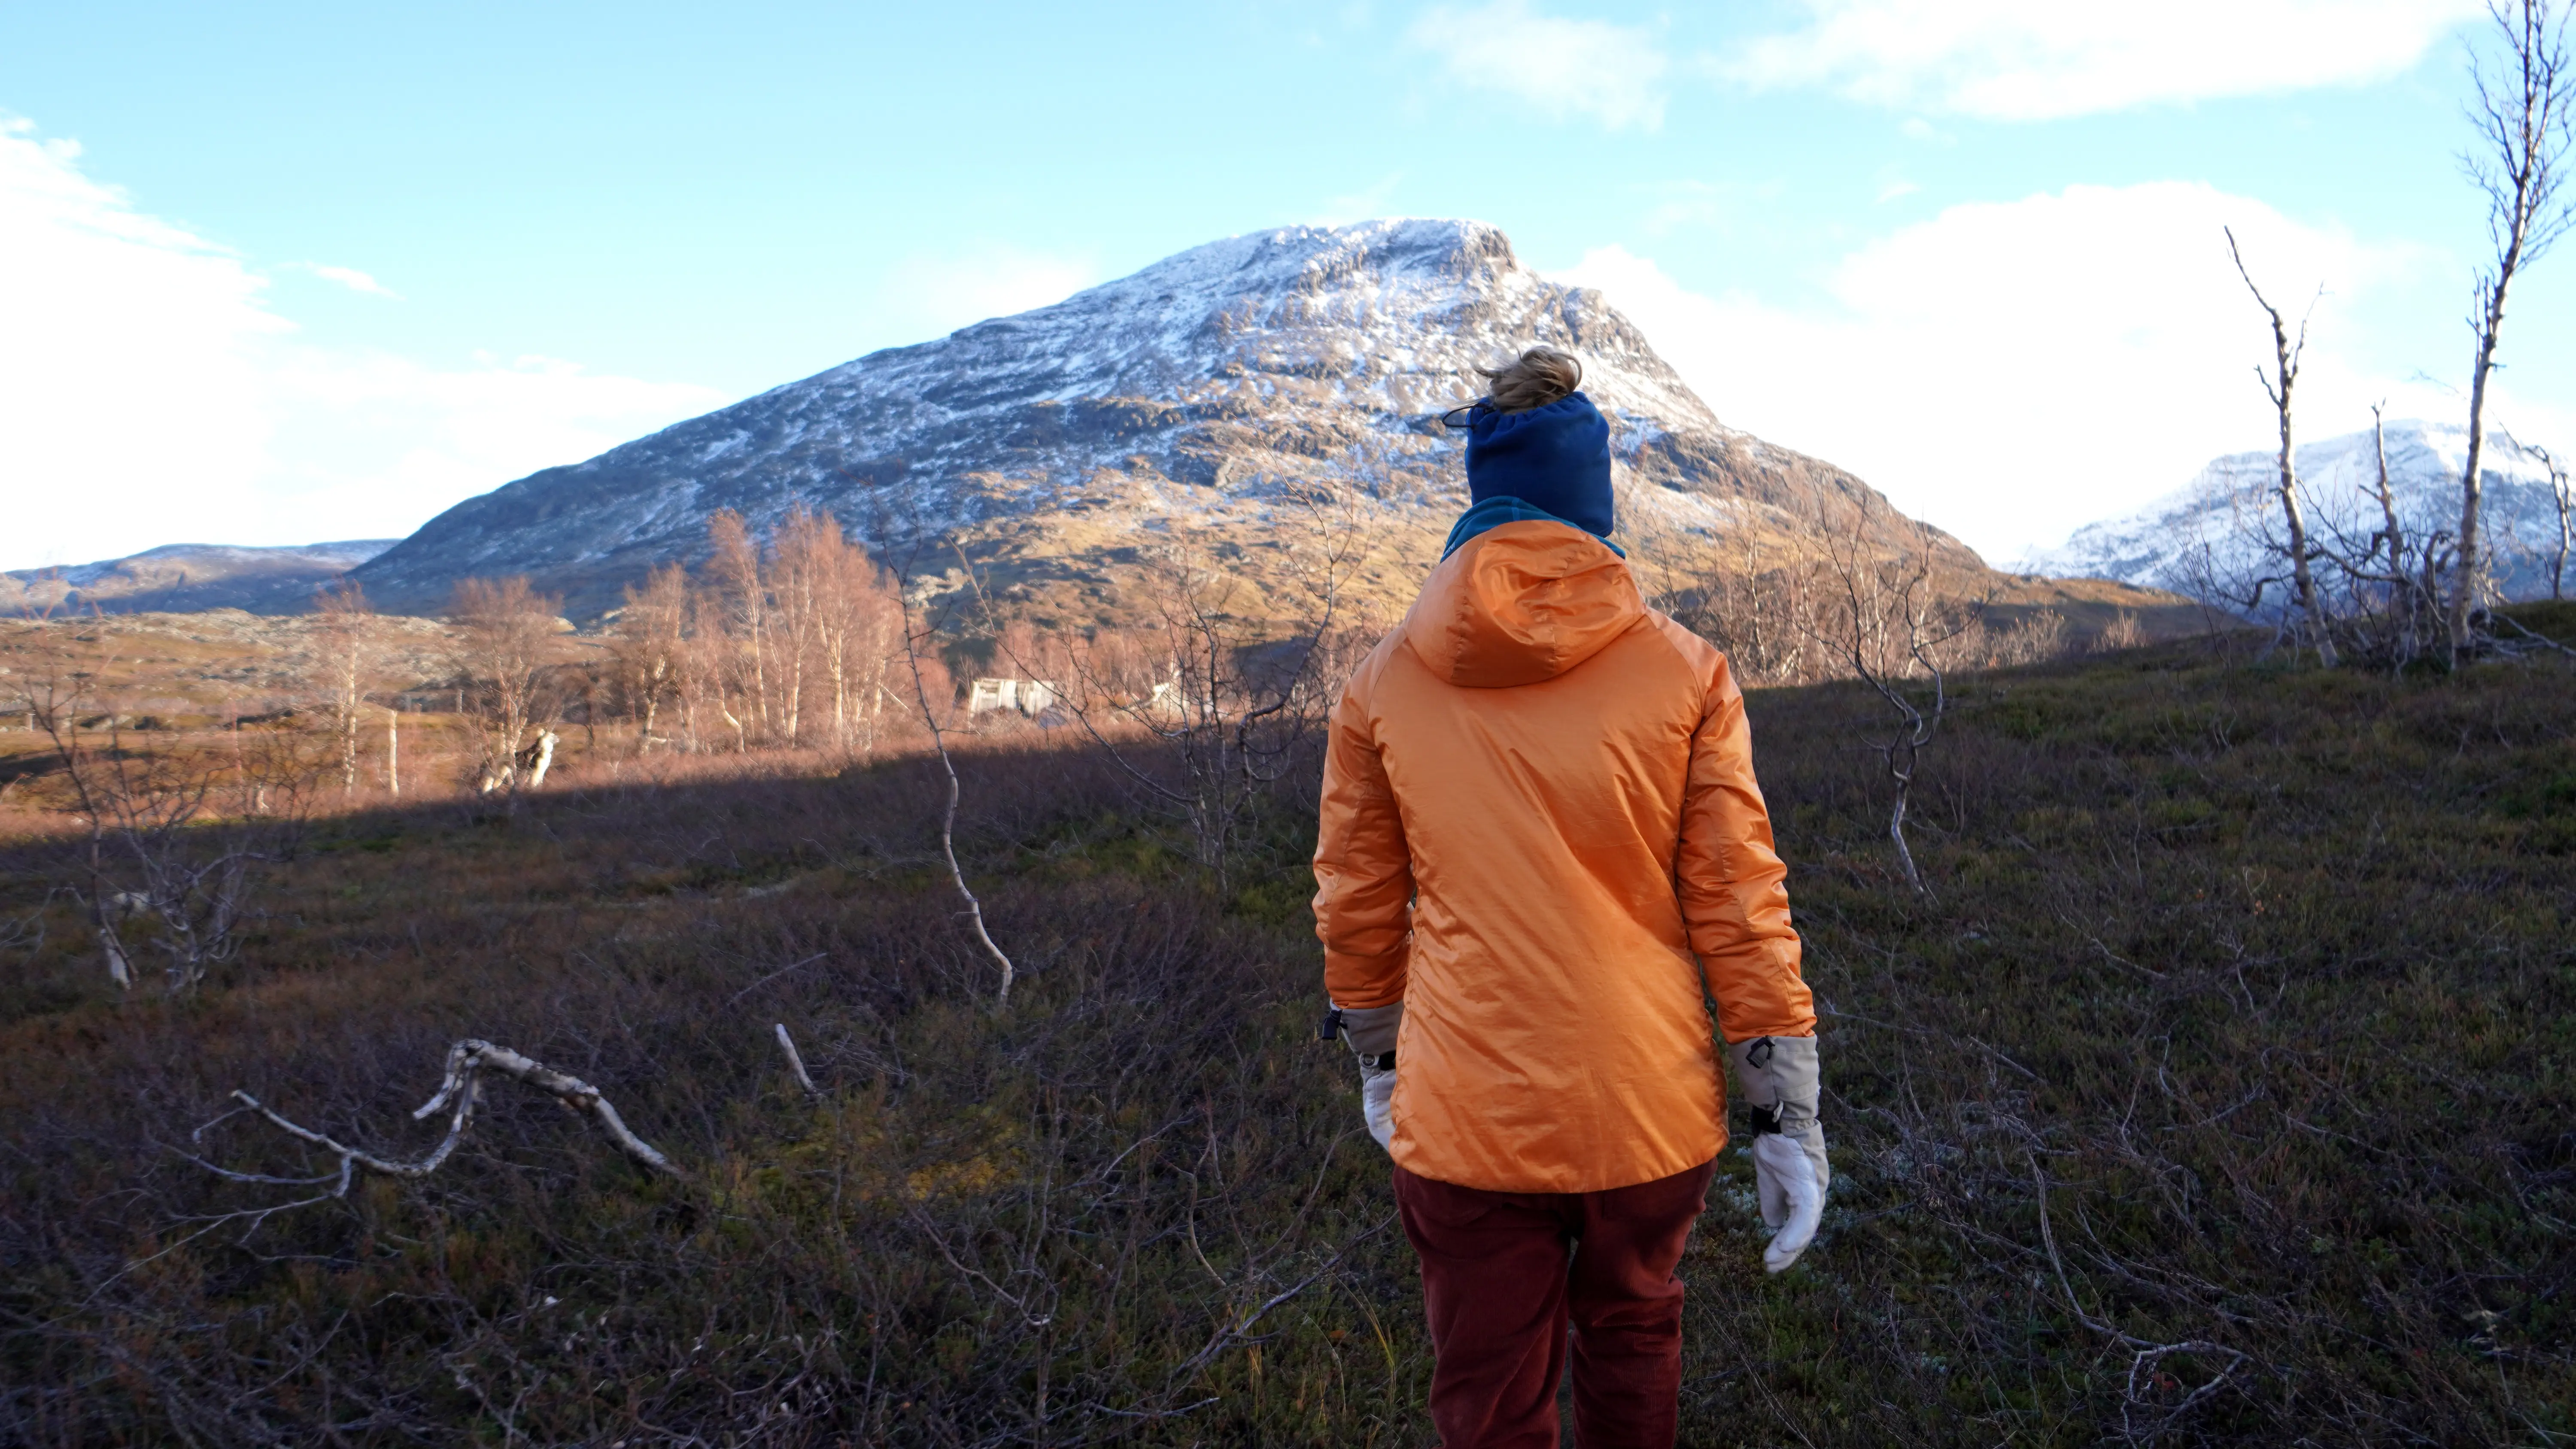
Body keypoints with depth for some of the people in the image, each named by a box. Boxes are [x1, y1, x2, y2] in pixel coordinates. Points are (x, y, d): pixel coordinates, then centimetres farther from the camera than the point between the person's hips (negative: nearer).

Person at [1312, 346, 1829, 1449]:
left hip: (1466, 1116, 0)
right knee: (1630, 1335, 27)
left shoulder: (1384, 682, -5)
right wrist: (1788, 1113, 2)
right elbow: (1739, 904, -6)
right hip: (1648, 1107, 1)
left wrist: (1376, 1058, 19)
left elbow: (1355, 904, 3)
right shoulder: (1685, 672, -8)